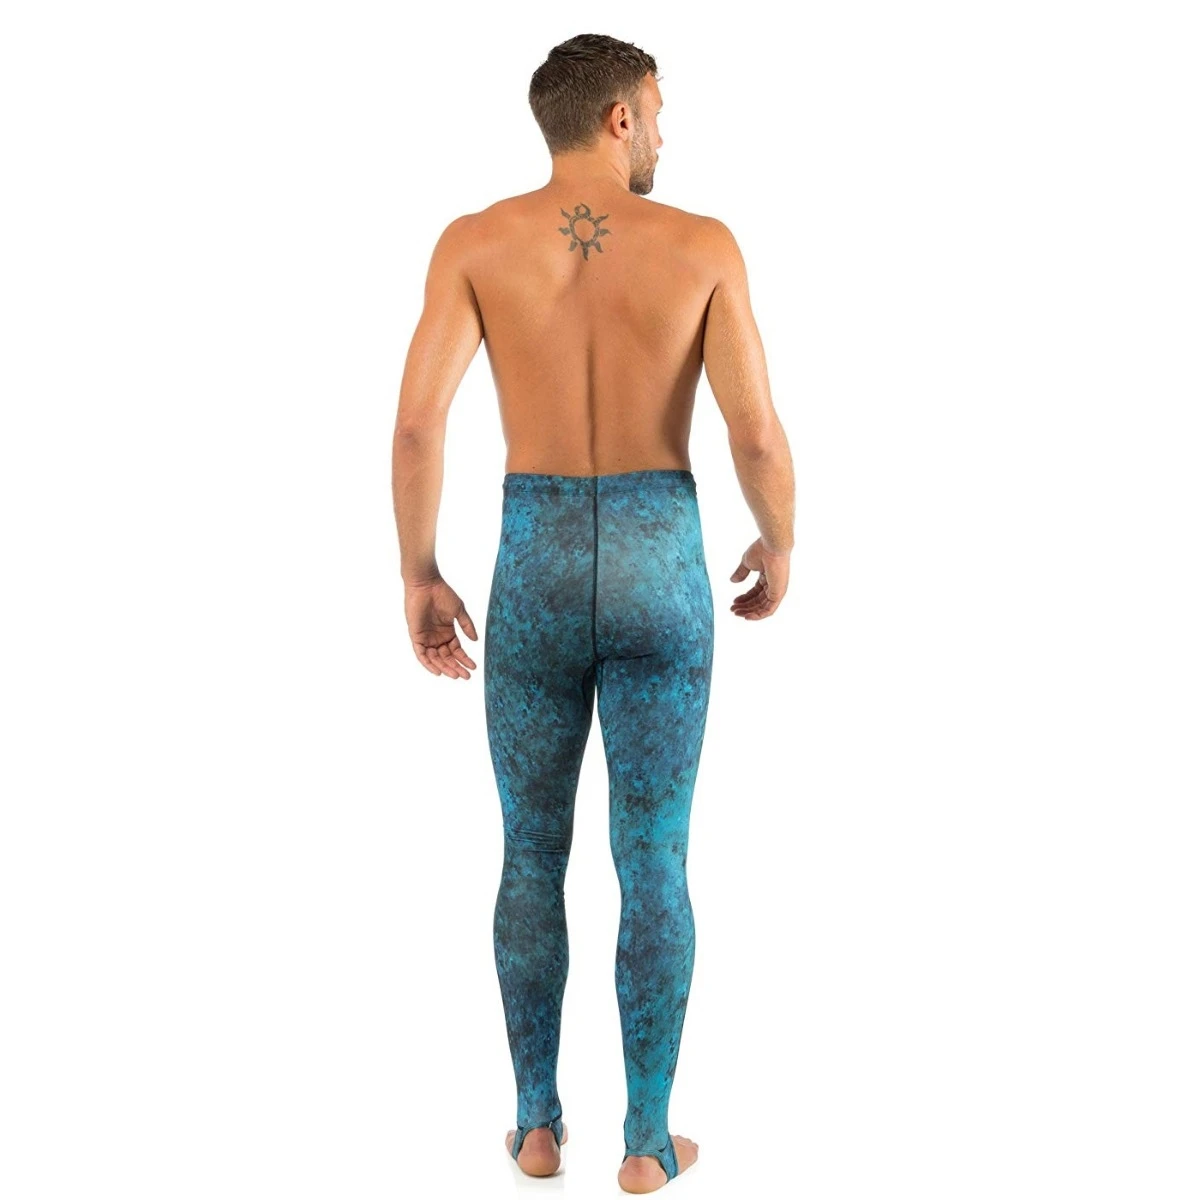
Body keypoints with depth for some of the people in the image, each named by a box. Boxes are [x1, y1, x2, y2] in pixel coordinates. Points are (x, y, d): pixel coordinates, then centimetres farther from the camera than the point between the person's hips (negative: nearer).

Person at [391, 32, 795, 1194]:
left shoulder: (473, 240, -1)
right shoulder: (703, 244, -3)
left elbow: (415, 421, -11)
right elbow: (759, 436, -9)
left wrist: (418, 578, 2)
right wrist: (780, 546, 12)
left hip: (535, 578, 1)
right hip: (658, 580, -1)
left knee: (533, 856, 17)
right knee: (655, 869, 11)